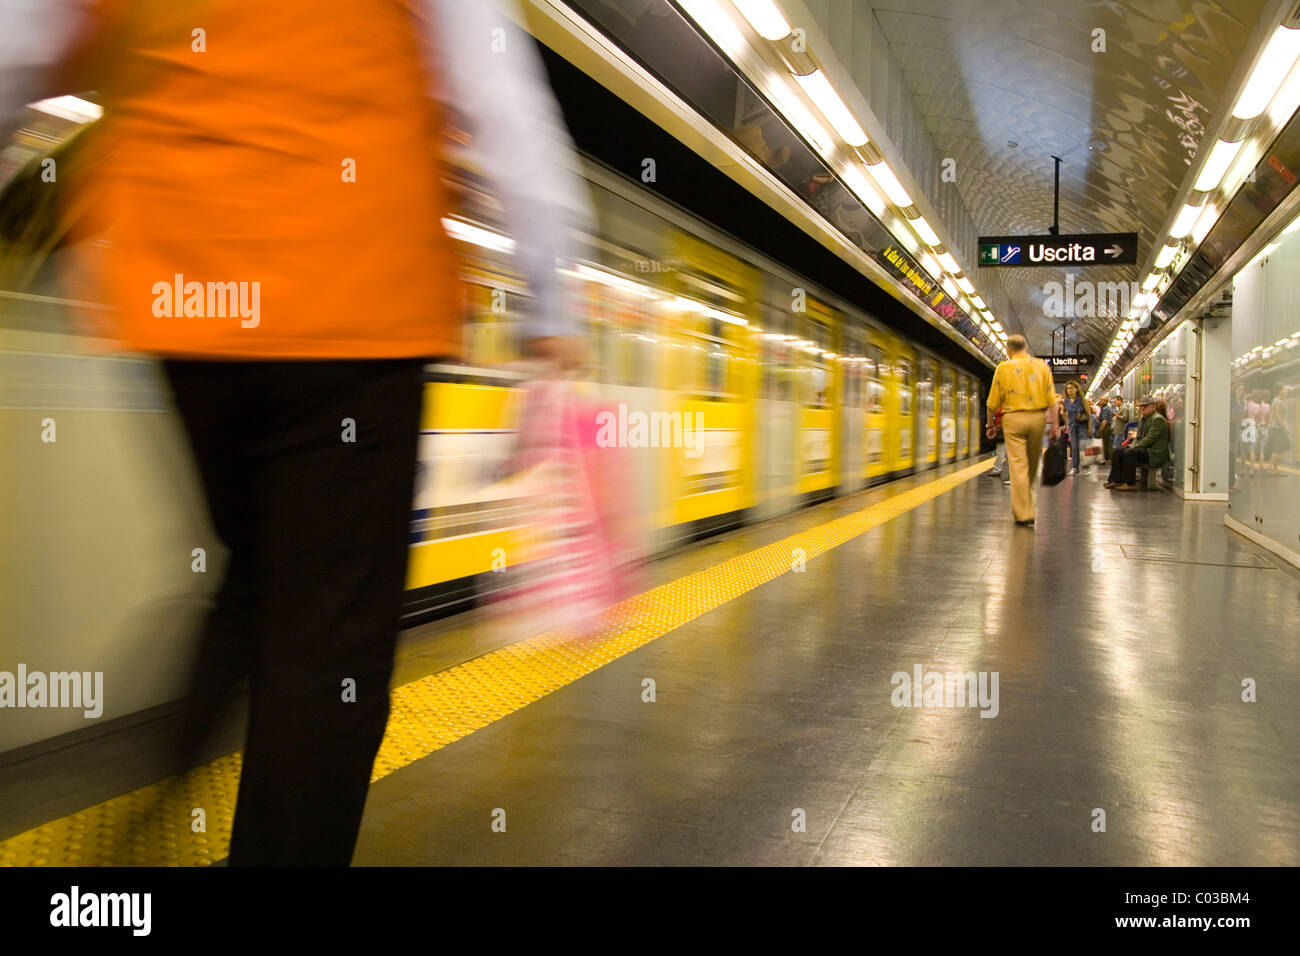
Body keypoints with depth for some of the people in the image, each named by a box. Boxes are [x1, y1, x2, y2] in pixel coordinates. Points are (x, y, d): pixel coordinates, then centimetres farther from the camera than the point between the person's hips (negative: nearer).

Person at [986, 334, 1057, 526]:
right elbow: (1051, 400, 0)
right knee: (1032, 464, 19)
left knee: (1018, 465, -3)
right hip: (1038, 417, 3)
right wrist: (1054, 425, 4)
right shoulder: (1042, 366, 4)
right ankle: (1025, 499, 37)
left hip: (1013, 418, -3)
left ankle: (1024, 514, -6)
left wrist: (990, 424, 12)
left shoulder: (1003, 368, -1)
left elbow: (993, 402, 0)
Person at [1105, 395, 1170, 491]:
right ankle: (1116, 480, 3)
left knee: (1129, 453, -30)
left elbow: (1149, 439, -20)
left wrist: (1134, 446, -16)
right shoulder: (1144, 418, 17)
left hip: (1154, 453, -10)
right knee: (1118, 452, 4)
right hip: (1143, 448, 10)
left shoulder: (1158, 419, -14)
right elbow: (1139, 436, 23)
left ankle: (1130, 484, -25)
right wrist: (1132, 444, 4)